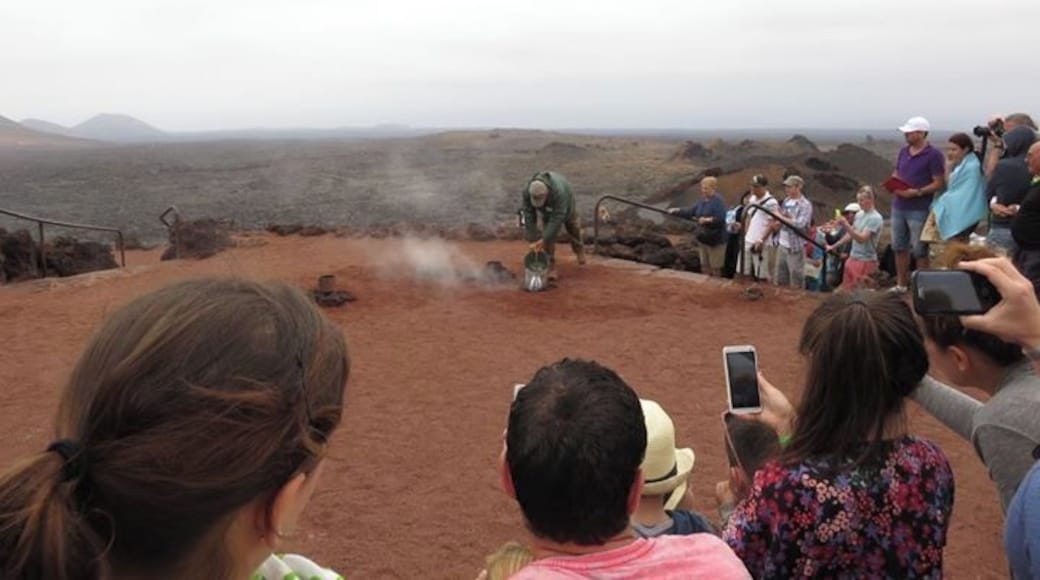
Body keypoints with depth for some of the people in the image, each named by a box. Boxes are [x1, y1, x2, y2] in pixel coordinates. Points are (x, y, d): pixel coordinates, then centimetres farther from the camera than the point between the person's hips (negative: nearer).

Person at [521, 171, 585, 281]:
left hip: (565, 203, -1)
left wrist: (543, 240, -49)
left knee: (572, 227, 19)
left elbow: (557, 219, -49)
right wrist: (533, 240, -39)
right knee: (547, 231, -14)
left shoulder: (559, 192, -51)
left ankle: (579, 249, 50)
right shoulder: (527, 192, -39)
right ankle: (550, 267, -6)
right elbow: (529, 216, -36)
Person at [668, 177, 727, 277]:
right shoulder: (701, 201, 8)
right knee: (705, 267, 17)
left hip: (716, 241, -8)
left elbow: (721, 219, -28)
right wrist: (676, 211, -1)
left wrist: (707, 220, -35)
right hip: (703, 240, 8)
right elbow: (690, 212, 10)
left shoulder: (718, 202, -18)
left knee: (715, 268, 4)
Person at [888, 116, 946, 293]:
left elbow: (939, 183, -12)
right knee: (899, 247, 12)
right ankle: (901, 284, 23)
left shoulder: (933, 155, -9)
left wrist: (917, 192, -22)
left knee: (919, 250, 0)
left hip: (919, 210, -7)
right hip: (898, 207, 7)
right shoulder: (903, 152, 11)